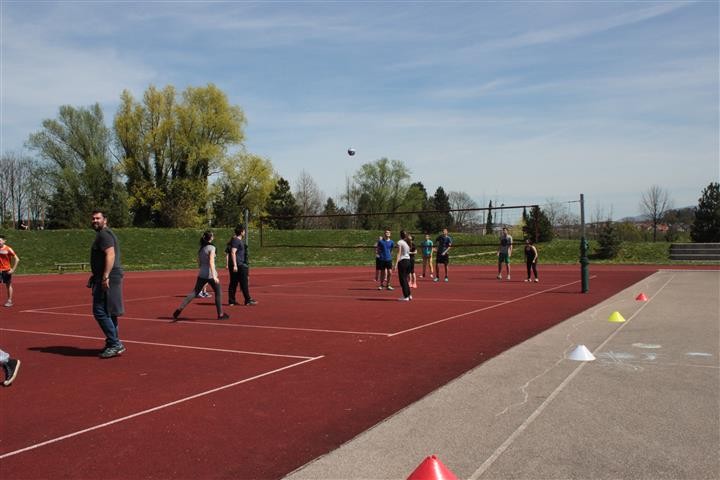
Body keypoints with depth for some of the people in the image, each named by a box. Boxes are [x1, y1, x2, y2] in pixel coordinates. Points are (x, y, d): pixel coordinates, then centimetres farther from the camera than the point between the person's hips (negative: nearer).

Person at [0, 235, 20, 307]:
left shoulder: (8, 249, -7)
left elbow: (17, 259, -6)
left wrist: (13, 269, -10)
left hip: (7, 270, -3)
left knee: (8, 286, 8)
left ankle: (9, 301, 16)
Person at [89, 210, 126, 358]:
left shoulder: (104, 234, -11)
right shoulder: (102, 234, 22)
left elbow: (110, 255, -23)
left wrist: (105, 277, -28)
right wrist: (95, 276, 29)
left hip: (108, 279, -11)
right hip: (107, 278, 11)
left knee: (100, 311, -11)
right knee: (108, 312, 15)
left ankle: (114, 344, -9)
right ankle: (114, 344, 22)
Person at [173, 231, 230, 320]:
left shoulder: (201, 248, 10)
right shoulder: (211, 248, -10)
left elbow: (199, 262, 16)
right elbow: (211, 262, -19)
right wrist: (214, 276, -24)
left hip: (201, 274, 6)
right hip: (210, 274, -6)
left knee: (194, 292, 8)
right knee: (218, 293, 9)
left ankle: (180, 308, -5)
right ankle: (220, 314, 13)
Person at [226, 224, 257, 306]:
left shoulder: (235, 240, 18)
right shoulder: (237, 241, -12)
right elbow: (233, 253, -21)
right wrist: (235, 265, -25)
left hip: (235, 265, 10)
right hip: (238, 265, -10)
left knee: (233, 283, 10)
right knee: (244, 283, -5)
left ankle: (231, 301, 12)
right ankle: (248, 300, -2)